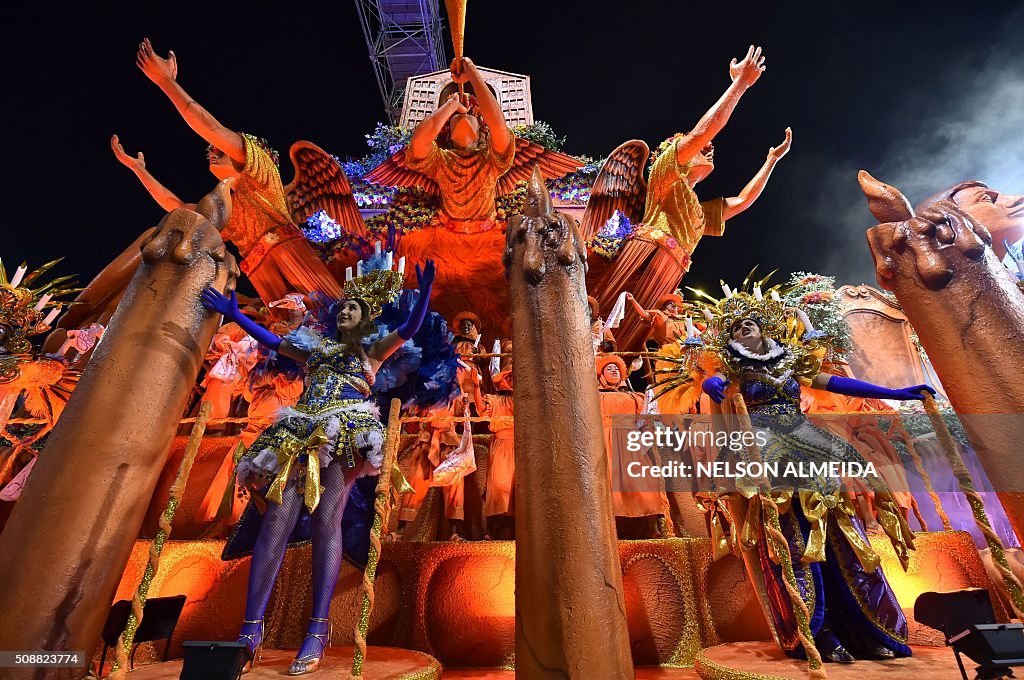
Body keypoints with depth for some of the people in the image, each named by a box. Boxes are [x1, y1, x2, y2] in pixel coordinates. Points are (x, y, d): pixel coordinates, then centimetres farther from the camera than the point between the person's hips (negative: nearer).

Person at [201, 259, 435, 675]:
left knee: (326, 521, -14)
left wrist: (424, 293, -9)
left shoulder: (371, 352, 17)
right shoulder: (317, 348, 28)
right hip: (301, 436, 4)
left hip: (344, 436, -4)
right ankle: (250, 629, -1)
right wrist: (234, 315, 35)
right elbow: (272, 341, 35)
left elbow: (409, 329, 4)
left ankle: (318, 631, -10)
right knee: (276, 521, -7)